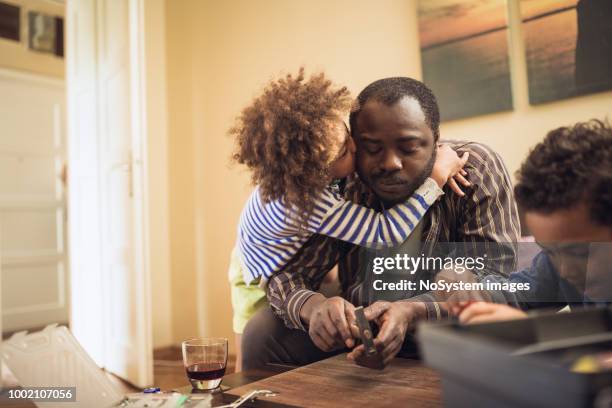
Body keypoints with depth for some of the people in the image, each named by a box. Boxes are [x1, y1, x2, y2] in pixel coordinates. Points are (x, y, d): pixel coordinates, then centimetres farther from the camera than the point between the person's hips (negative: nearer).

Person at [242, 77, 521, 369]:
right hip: (362, 335, 1)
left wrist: (413, 313, -39)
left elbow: (497, 277, -21)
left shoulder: (478, 171, -18)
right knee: (263, 331, -18)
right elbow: (285, 273, -12)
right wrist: (314, 307, -37)